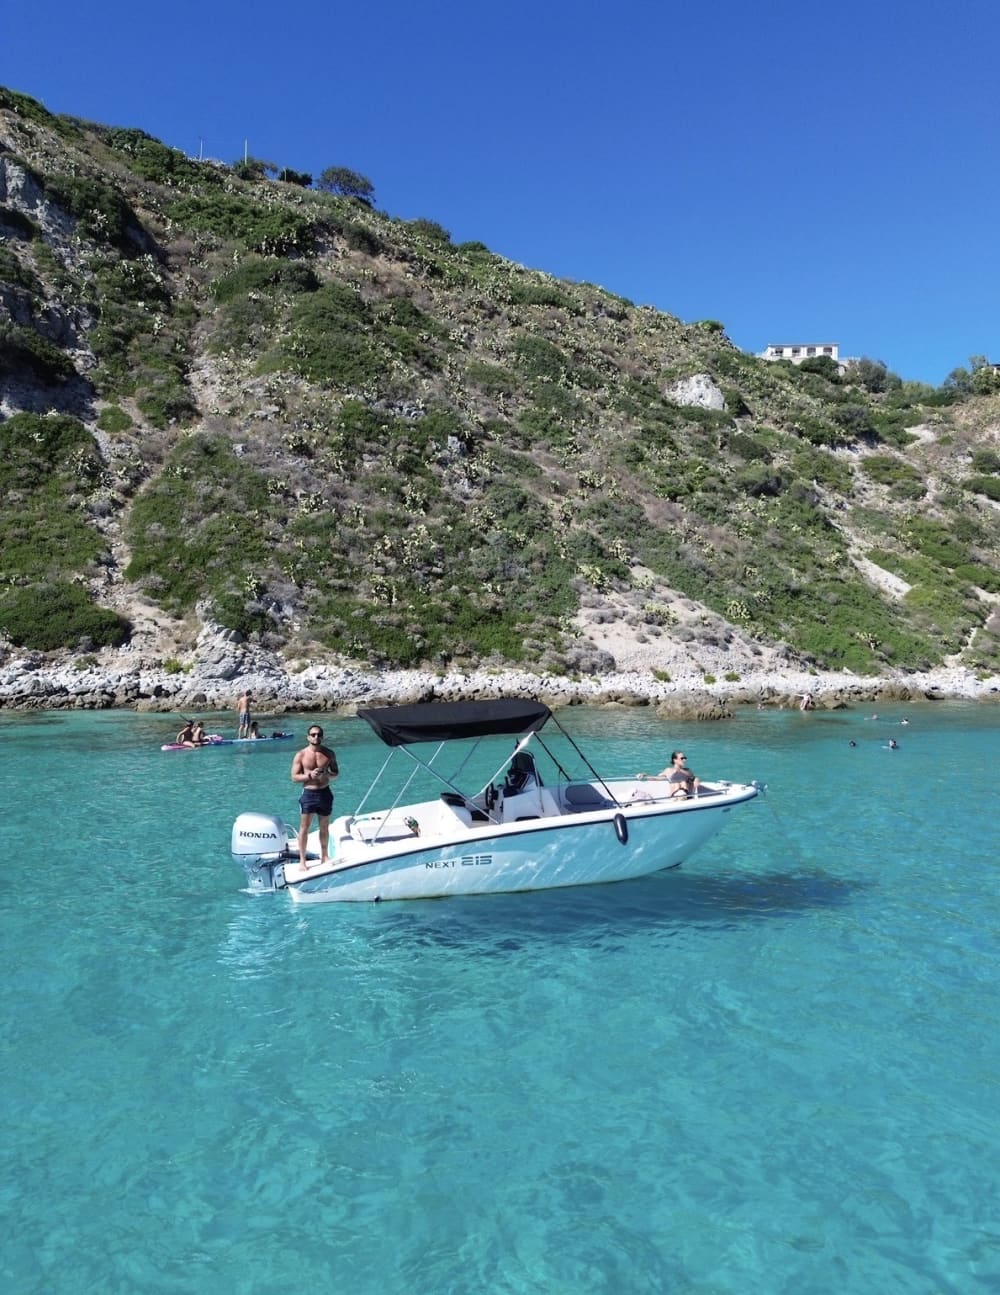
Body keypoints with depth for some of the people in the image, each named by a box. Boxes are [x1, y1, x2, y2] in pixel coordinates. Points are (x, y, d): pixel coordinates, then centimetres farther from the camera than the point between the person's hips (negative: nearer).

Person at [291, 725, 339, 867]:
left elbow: (336, 772, 10)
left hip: (325, 793, 3)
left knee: (324, 827, 14)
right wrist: (310, 775, -21)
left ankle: (324, 856, 28)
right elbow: (294, 777, -5)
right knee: (304, 827, -1)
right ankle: (302, 859, 6)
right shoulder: (301, 755, -5)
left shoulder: (329, 753, 2)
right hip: (308, 793, -3)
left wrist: (327, 774, -13)